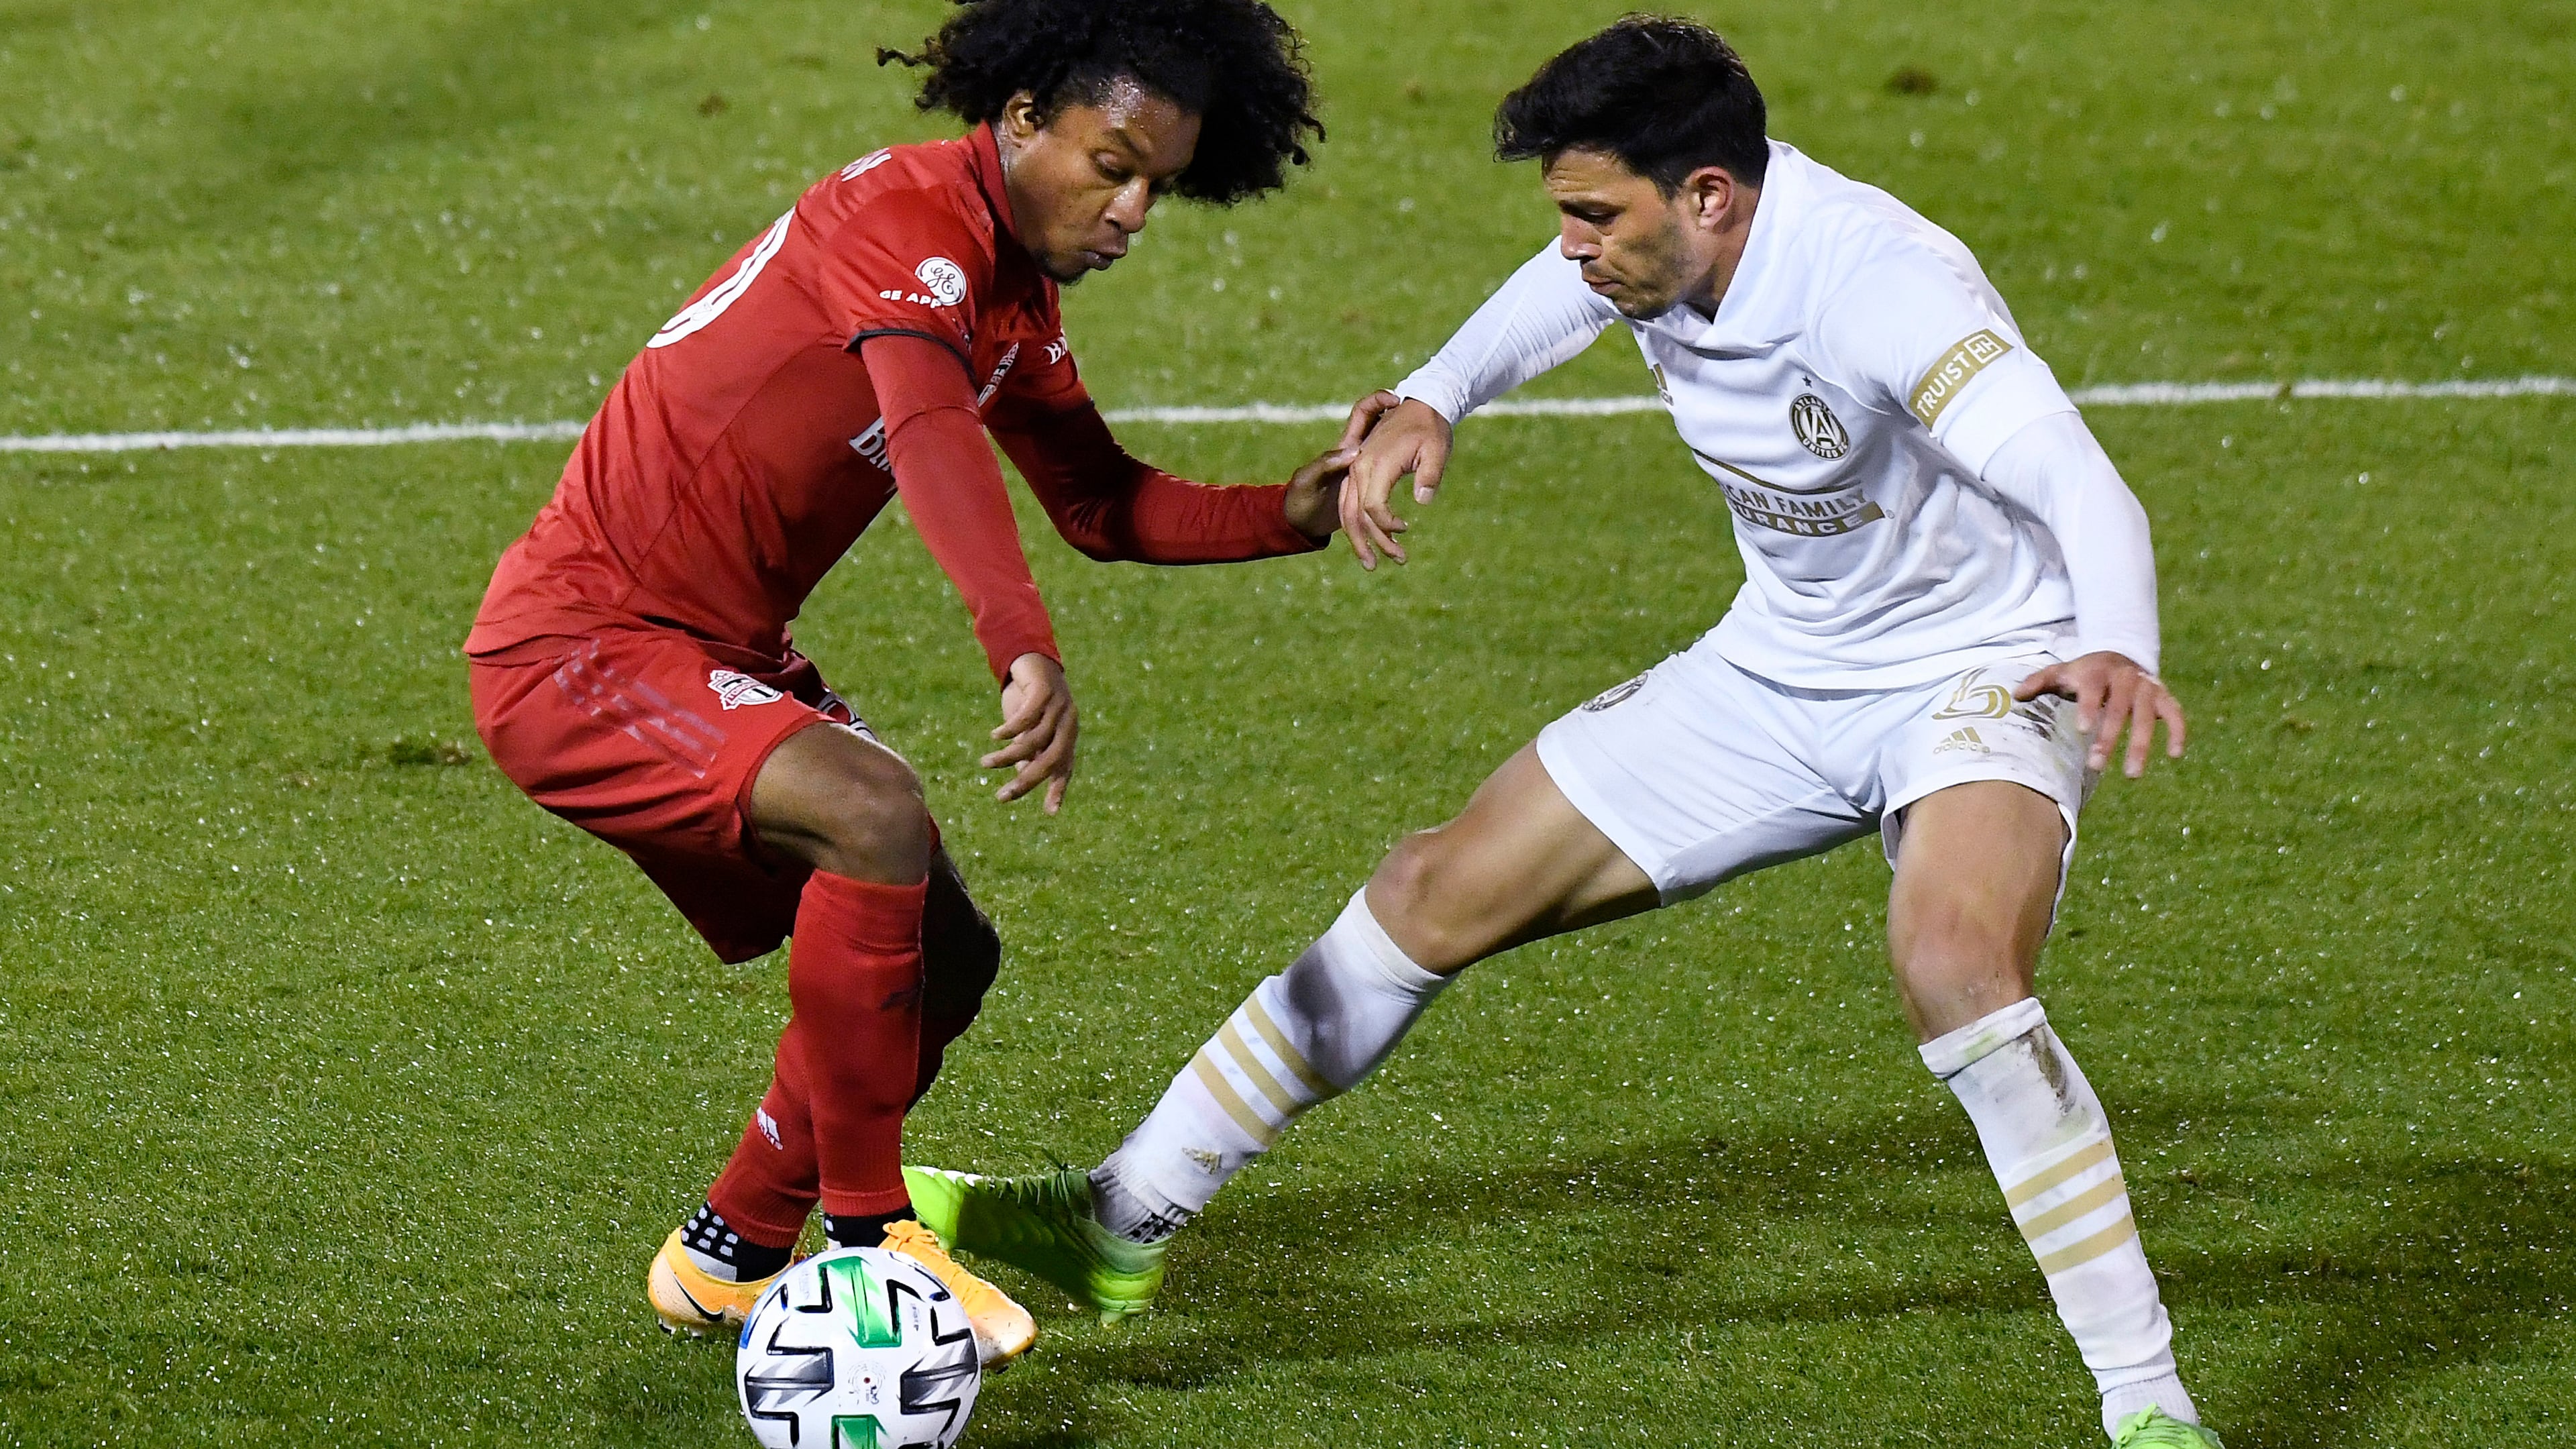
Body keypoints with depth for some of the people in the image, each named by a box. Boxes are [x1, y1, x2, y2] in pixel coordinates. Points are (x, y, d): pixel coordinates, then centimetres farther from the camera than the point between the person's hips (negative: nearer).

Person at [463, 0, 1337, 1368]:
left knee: (943, 957, 9)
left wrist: (1289, 515, 0)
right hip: (575, 648, -10)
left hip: (720, 658, 10)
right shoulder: (909, 217, -21)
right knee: (878, 816, -31)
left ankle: (725, 1259, 25)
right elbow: (931, 435, -39)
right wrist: (1029, 655, -53)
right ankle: (866, 1237, -19)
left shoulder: (1014, 299, 10)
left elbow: (1100, 503, 18)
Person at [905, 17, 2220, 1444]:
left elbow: (2087, 494, -42)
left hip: (1982, 674, -8)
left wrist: (2117, 654, -63)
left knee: (1957, 971, -36)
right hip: (1775, 672, 8)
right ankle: (1126, 1223, 18)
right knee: (1441, 891, 5)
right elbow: (1559, 291, 18)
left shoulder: (1877, 285, -32)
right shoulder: (1652, 242, -9)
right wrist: (1432, 398, 0)